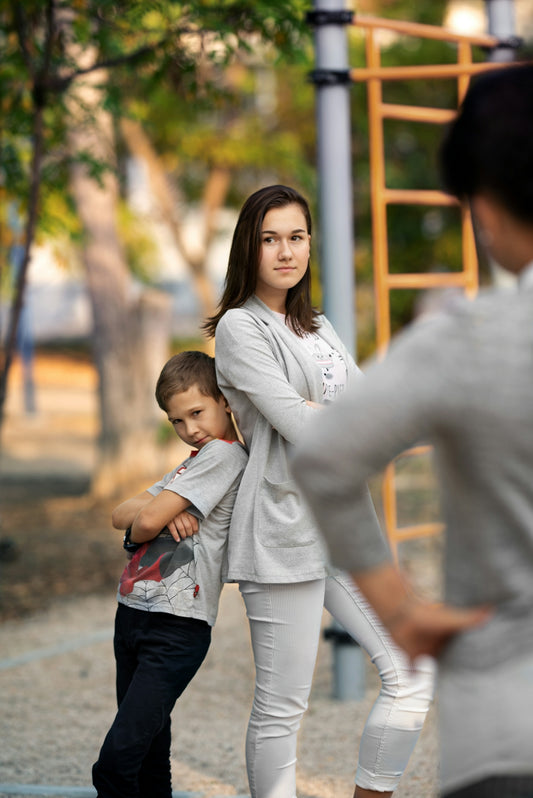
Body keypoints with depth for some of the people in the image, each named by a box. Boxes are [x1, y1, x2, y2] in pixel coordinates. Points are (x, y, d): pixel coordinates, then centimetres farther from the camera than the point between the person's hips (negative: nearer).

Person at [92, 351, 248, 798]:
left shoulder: (223, 455, -9)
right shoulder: (194, 463, 20)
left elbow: (147, 523, -15)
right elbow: (122, 515, 14)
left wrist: (146, 520, 8)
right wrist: (153, 510, -7)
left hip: (177, 628, -9)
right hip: (133, 612, 9)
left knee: (117, 759, -16)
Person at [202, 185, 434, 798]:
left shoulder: (317, 327, 19)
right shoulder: (240, 327, -5)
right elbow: (298, 425, -15)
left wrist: (322, 417, -8)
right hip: (286, 526, -8)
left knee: (411, 675, 5)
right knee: (281, 707, -4)